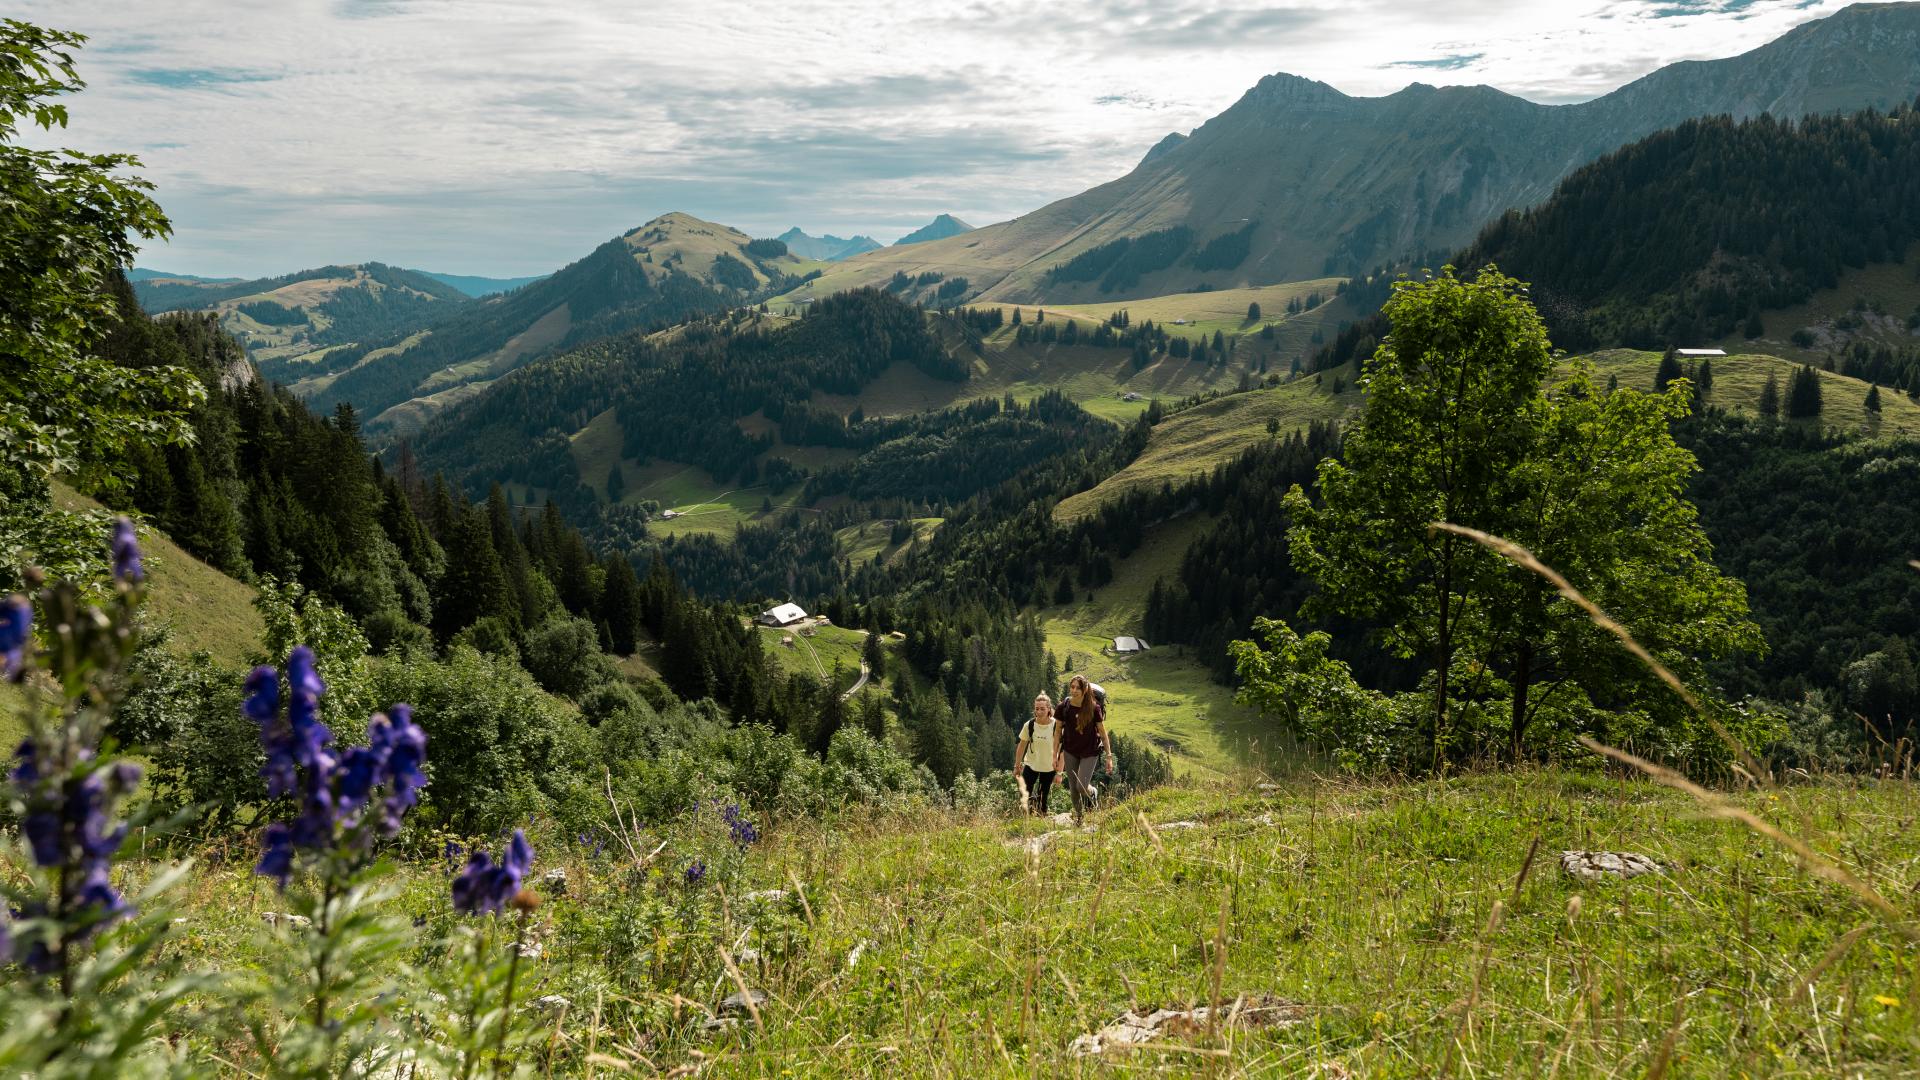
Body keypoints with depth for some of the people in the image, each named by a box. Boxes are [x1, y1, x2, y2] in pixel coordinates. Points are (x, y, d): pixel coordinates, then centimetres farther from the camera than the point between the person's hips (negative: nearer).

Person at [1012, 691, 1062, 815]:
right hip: (1031, 765, 1)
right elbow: (1022, 746, 2)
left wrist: (1059, 772, -9)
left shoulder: (1056, 726, -15)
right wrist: (1017, 766, 7)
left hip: (1049, 768, -1)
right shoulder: (1030, 725, -10)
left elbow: (1061, 750, -9)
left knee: (1042, 799, 7)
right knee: (1025, 796, -12)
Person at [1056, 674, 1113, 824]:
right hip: (1070, 752, 3)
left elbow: (1103, 732, -8)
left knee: (1082, 787, -12)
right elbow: (1058, 731, 0)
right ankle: (1078, 816, 31)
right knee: (1073, 788, 8)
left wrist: (1109, 756, -7)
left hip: (1089, 752, -2)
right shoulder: (1064, 707, -11)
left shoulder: (1094, 708, -16)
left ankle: (1092, 792, 24)